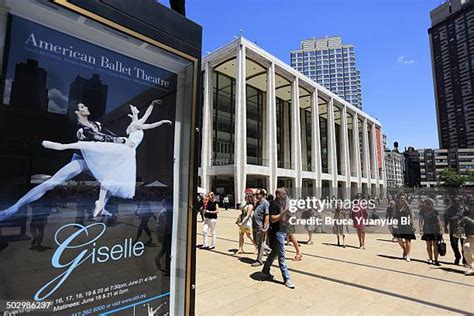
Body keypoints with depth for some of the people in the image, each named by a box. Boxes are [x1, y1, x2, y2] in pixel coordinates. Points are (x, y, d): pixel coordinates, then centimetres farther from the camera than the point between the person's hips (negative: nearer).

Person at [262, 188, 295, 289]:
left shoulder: (283, 203, 13)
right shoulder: (274, 204, -16)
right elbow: (273, 219, -23)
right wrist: (284, 212, -27)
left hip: (283, 231, 10)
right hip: (276, 232, -9)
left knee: (274, 253, 19)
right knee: (281, 256, -3)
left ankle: (265, 271, 33)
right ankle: (286, 279, 4)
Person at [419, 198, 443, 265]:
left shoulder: (435, 212, -1)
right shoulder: (422, 212, 1)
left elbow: (438, 221, 4)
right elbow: (421, 221, 5)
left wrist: (440, 230, 0)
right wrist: (421, 229, 0)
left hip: (435, 230, -1)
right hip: (427, 231, 1)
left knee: (435, 245, -1)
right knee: (429, 245, 6)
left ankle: (436, 260, 7)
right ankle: (430, 259, 18)